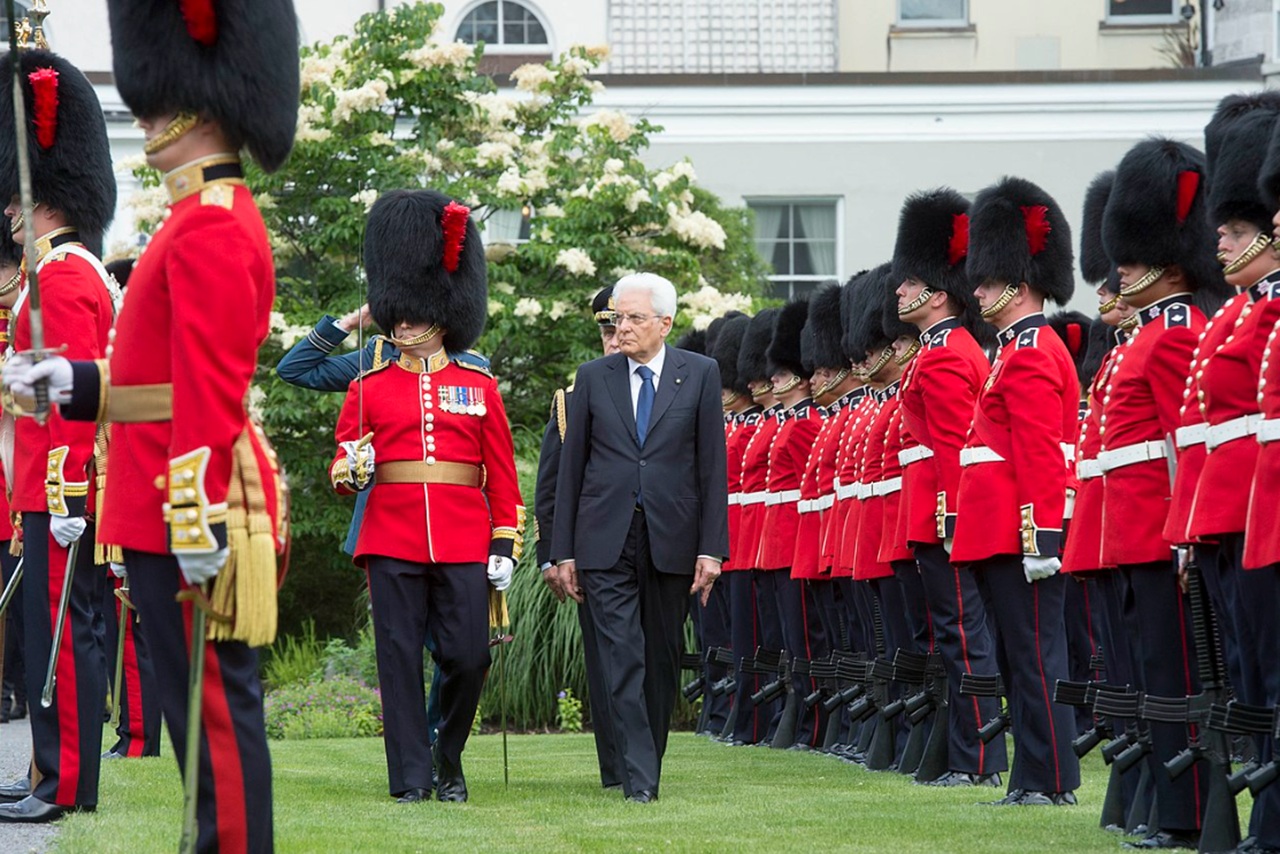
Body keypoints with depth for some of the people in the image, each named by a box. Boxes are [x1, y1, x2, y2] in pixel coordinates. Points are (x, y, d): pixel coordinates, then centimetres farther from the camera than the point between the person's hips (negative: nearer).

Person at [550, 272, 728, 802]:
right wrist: (563, 550, 3)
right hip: (606, 541, 0)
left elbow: (712, 465, 2)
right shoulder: (593, 378, 6)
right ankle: (639, 776, -13)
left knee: (662, 659, 9)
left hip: (671, 540, 0)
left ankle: (649, 762, 22)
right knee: (622, 658, -9)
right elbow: (571, 466, 7)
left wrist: (711, 548, -5)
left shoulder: (700, 375, 3)